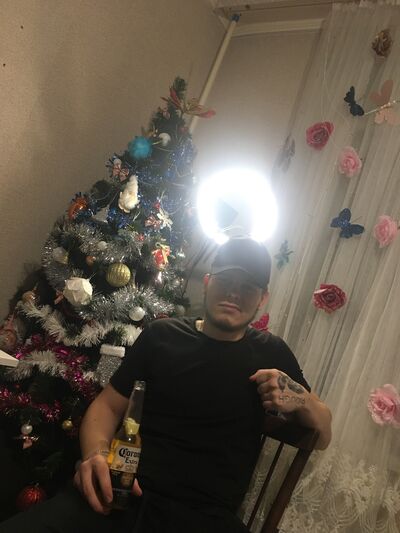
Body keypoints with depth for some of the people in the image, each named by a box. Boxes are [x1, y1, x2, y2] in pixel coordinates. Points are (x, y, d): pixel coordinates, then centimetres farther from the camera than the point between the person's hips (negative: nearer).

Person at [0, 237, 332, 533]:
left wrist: (300, 398, -8)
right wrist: (95, 454, -10)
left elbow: (323, 436, 15)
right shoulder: (161, 335, 10)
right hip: (121, 495, 0)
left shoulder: (271, 354, 10)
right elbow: (108, 405, 13)